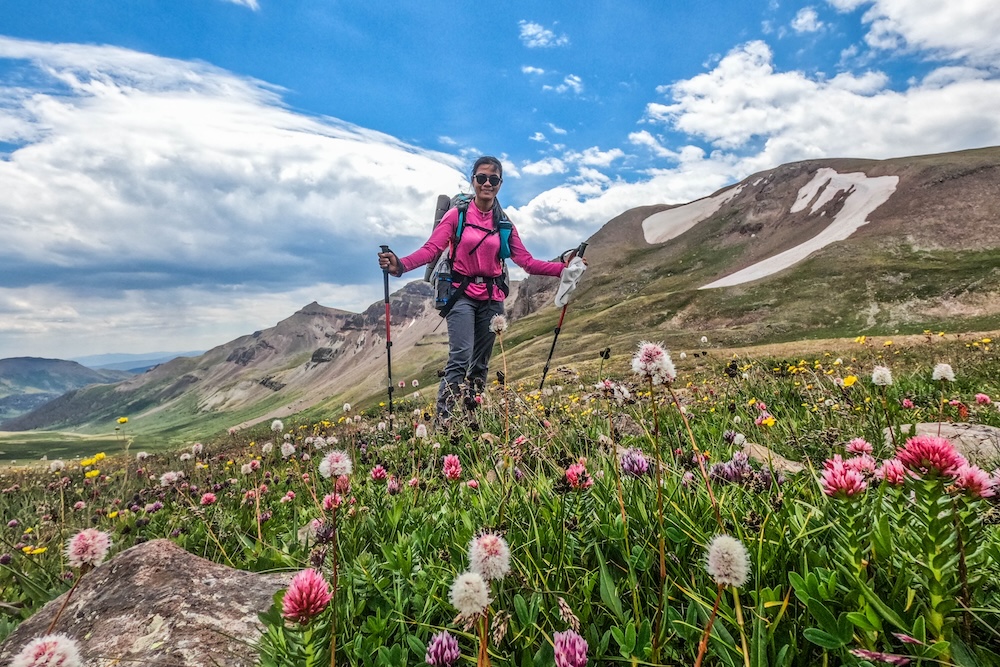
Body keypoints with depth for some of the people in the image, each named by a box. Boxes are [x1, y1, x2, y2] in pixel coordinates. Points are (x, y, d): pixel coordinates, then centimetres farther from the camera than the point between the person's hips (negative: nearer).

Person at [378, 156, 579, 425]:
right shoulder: (457, 214, -1)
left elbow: (525, 260, 7)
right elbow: (431, 249, -10)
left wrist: (561, 267, -1)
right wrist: (400, 265, -27)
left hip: (492, 299, 4)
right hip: (462, 295, -4)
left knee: (481, 363, 9)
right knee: (461, 357, -18)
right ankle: (442, 420, -14)